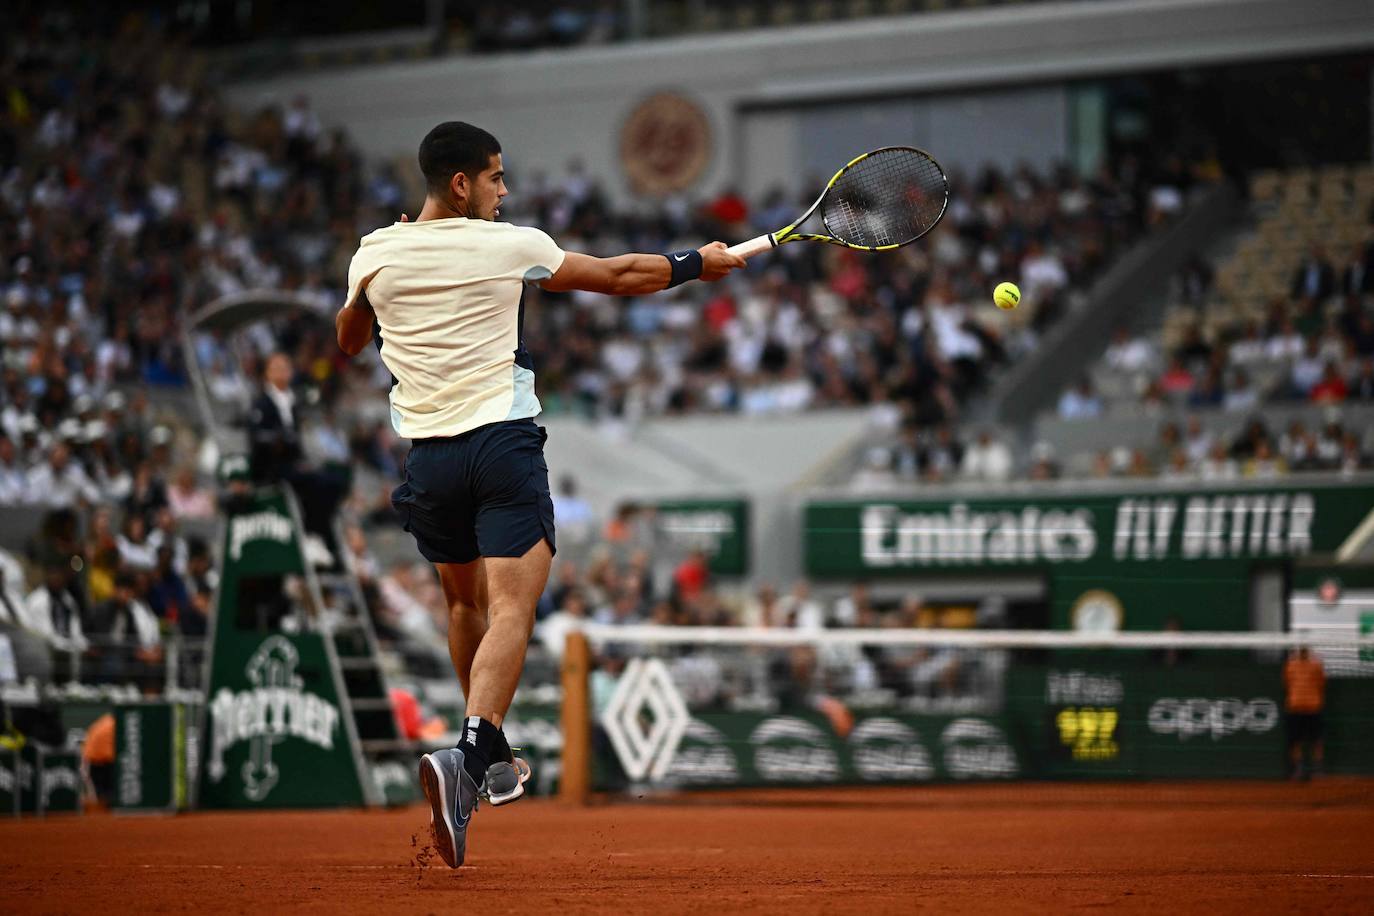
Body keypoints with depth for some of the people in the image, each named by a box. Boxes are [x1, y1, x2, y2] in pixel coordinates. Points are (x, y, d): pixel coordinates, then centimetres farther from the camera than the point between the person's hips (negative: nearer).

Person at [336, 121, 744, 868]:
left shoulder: (376, 255, 3)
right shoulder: (509, 247, -3)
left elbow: (348, 342, 22)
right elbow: (619, 276, 8)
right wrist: (698, 263, 23)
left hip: (429, 455, 4)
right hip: (504, 443, -4)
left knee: (465, 603, 22)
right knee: (510, 609, -12)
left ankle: (491, 760, 33)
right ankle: (470, 754, -34)